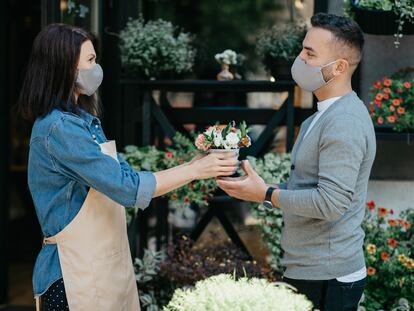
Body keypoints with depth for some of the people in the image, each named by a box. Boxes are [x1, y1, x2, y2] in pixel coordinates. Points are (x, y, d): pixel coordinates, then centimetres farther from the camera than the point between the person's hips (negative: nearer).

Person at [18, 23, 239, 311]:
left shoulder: (82, 120, 11)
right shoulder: (59, 127, -19)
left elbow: (125, 173, 11)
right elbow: (128, 186, -21)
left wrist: (195, 165, 2)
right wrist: (195, 170, -14)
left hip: (106, 265, 9)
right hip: (76, 275, -9)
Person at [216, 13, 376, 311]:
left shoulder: (344, 122, -19)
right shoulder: (322, 117, 14)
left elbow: (331, 202, -25)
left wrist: (266, 194, -16)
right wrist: (255, 184, 7)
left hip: (326, 278, -10)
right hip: (309, 271, 10)